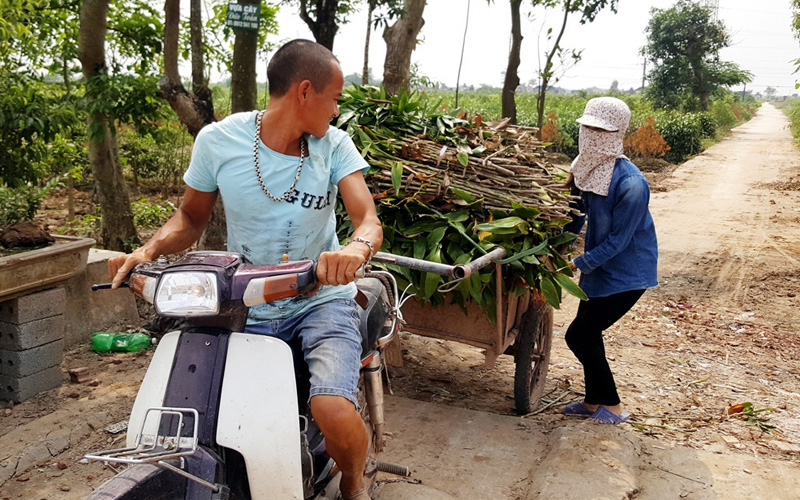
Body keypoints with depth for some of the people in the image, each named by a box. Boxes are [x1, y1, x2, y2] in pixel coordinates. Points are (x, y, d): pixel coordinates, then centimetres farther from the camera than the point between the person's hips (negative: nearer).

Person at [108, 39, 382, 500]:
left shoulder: (335, 145, -3)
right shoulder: (218, 141, -2)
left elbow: (369, 219, -14)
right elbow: (192, 216, 10)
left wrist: (357, 248, -38)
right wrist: (149, 251, -11)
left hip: (321, 300, -1)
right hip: (245, 308, 2)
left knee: (335, 410, -26)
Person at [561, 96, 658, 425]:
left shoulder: (631, 184, -27)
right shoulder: (588, 169, -2)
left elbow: (618, 239, -23)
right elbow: (578, 215, 11)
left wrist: (579, 264, -21)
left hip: (626, 274, -8)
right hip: (599, 266, 8)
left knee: (579, 335, -6)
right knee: (587, 332, 14)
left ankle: (612, 406, 11)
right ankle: (594, 401, 31)